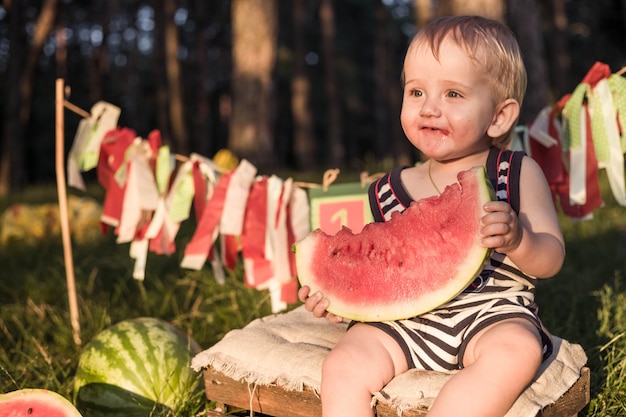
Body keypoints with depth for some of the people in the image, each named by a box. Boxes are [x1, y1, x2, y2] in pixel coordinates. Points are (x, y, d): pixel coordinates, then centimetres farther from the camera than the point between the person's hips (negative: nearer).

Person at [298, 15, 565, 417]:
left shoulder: (519, 174, 1)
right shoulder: (392, 192, 8)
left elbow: (552, 259, -3)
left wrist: (516, 238, -25)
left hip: (493, 312, -2)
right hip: (407, 318, 3)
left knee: (517, 350, -34)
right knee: (344, 365, -20)